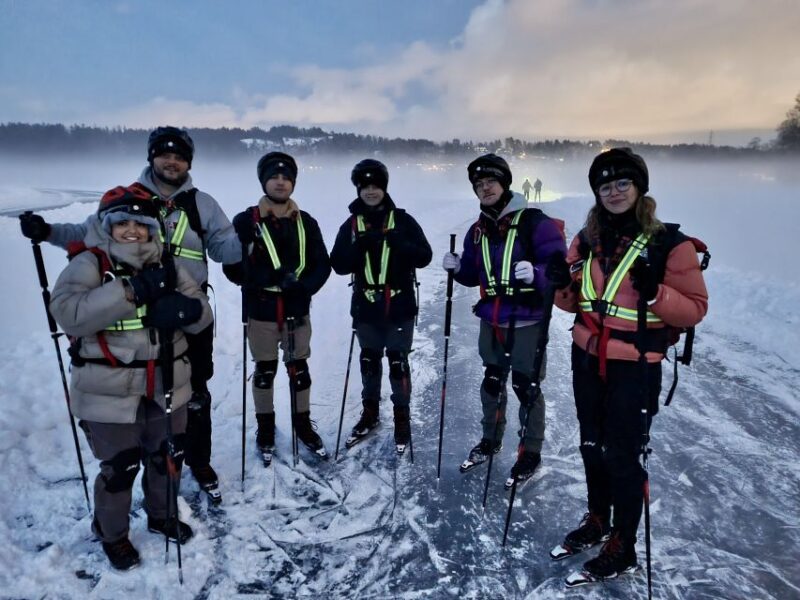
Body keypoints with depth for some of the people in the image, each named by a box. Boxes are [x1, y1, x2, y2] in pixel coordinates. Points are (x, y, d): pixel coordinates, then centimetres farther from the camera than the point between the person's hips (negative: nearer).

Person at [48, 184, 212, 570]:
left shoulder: (166, 267, 4)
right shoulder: (88, 264, -9)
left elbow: (201, 315, 2)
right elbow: (67, 314, -24)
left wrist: (185, 307, -22)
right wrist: (129, 290, -32)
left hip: (166, 386, 5)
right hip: (109, 391, -4)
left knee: (167, 456, 20)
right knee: (119, 467, 10)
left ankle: (162, 515, 47)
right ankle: (112, 534, 38)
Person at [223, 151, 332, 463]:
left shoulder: (306, 222, 3)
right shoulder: (246, 221, -5)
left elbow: (322, 265, 2)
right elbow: (233, 268, -10)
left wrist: (302, 286, -16)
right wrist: (270, 277, -23)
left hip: (297, 310, 2)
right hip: (261, 311, -2)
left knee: (299, 369, 13)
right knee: (264, 371, 12)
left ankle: (303, 424, 32)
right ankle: (265, 428, 31)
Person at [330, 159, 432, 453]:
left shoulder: (403, 220, -2)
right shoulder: (351, 225, 4)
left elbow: (424, 256, -7)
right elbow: (339, 265, -2)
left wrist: (399, 243, -23)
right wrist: (359, 247, -19)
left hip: (400, 307, -2)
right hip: (366, 307, 3)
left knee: (398, 362, 4)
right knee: (369, 361, 15)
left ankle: (402, 417, 22)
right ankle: (370, 413, 33)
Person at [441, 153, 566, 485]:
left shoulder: (534, 222, -12)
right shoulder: (477, 230, 9)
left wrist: (535, 274, -35)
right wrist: (458, 268, -5)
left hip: (528, 322, -6)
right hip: (491, 322, 6)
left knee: (526, 387, 5)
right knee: (491, 383, 18)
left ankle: (531, 452, 24)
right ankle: (490, 440, 38)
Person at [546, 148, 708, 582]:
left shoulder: (669, 242, -12)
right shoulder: (587, 239, 4)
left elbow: (695, 308, -10)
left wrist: (655, 292, -27)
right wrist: (562, 285, -10)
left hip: (635, 368, -5)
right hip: (587, 360, 6)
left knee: (622, 456, 5)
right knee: (592, 446, 19)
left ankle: (623, 546, 26)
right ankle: (596, 520, 42)